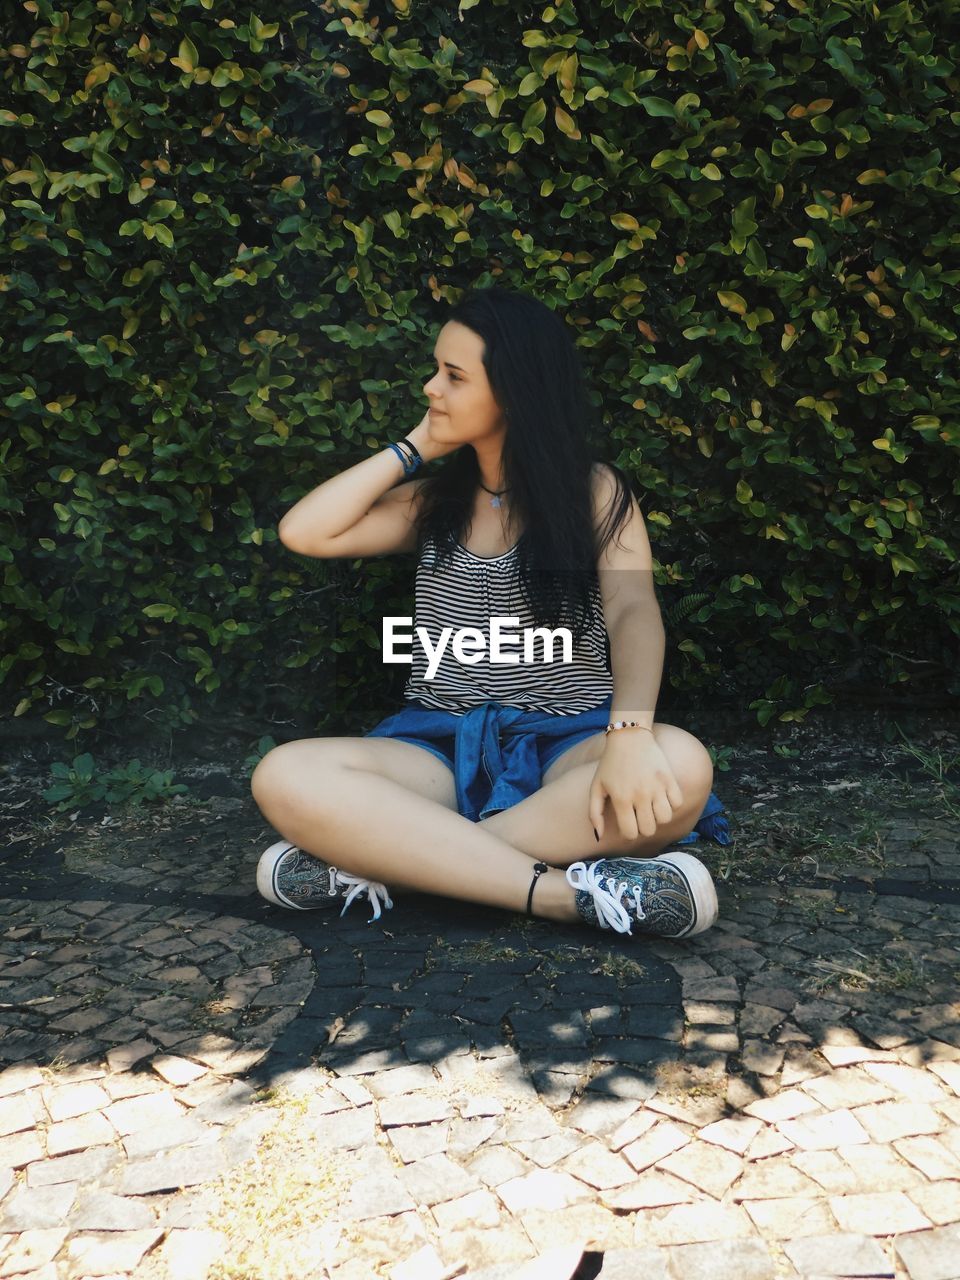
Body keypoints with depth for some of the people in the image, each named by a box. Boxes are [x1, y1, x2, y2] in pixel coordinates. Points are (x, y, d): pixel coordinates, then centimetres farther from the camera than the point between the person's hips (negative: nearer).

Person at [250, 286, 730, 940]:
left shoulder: (594, 490, 4)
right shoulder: (437, 501, 15)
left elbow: (633, 610, -14)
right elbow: (305, 533, 3)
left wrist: (631, 734, -34)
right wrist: (416, 446, 7)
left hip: (565, 744, -1)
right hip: (439, 749, 2)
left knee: (679, 766, -37)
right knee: (286, 777, -28)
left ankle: (385, 863, -30)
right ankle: (568, 892, -33)